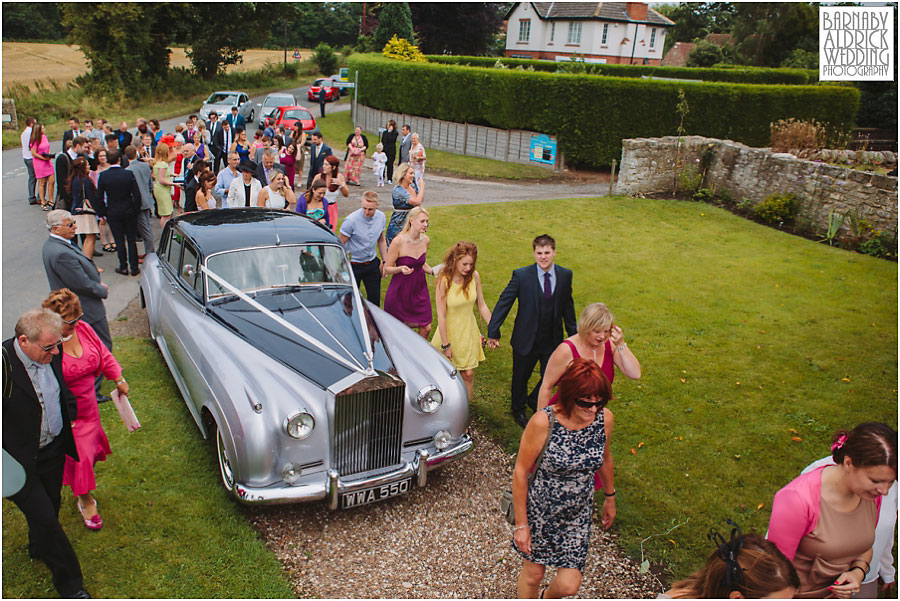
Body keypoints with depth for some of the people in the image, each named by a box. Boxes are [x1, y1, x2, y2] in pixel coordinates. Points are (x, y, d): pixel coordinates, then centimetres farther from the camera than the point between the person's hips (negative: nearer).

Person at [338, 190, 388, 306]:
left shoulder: (381, 217, -4)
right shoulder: (351, 220, -22)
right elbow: (339, 245, -15)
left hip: (372, 264, 5)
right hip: (353, 265, -4)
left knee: (375, 298, 10)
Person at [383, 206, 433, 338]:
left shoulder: (425, 240, -1)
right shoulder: (399, 241, -18)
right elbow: (387, 269, -11)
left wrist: (433, 271, -2)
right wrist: (401, 269, -30)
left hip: (419, 289, 5)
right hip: (400, 290, -5)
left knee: (426, 328, 3)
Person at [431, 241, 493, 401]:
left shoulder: (474, 276, -8)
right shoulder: (444, 281, -20)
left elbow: (482, 306, 3)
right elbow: (441, 316, -17)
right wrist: (445, 345, -15)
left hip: (468, 333, 3)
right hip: (449, 332, -3)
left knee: (468, 375, 7)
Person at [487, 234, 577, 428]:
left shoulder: (565, 275, -3)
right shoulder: (521, 275, -14)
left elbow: (567, 306, 8)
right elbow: (503, 303, -10)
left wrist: (573, 334, 13)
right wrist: (493, 332, -12)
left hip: (553, 341, 2)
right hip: (526, 340, -2)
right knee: (520, 378, 16)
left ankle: (535, 400, 43)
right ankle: (518, 410, 45)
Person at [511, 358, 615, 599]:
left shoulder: (604, 418, -15)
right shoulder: (543, 421, -27)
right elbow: (520, 472, -17)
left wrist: (610, 498, 19)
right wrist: (520, 524, -12)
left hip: (579, 513, 3)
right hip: (540, 511, -3)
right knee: (533, 574, 16)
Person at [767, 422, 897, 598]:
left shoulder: (871, 495, -8)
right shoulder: (797, 498, -29)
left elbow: (865, 546, 11)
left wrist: (858, 571, -7)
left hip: (839, 593, 6)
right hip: (800, 595, -6)